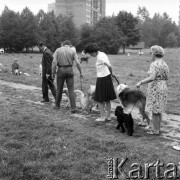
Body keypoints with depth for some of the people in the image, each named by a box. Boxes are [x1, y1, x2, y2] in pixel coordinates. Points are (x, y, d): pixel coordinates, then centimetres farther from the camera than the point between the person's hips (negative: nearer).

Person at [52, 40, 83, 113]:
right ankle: (73, 108, -3)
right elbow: (77, 63, -4)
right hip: (69, 70, 0)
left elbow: (54, 62, -8)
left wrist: (53, 72, -5)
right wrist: (80, 73, 3)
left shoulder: (58, 50, 3)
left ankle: (57, 105, 27)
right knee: (71, 90, 3)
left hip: (61, 70, 0)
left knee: (59, 89, 14)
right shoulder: (73, 50, 4)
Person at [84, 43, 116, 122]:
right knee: (107, 99, 16)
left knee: (99, 99, 3)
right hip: (107, 78, 9)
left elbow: (109, 66, -25)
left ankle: (102, 117, 9)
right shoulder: (102, 54, 10)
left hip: (102, 79, -9)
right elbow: (109, 65, 10)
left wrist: (111, 73, -10)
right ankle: (108, 116, 24)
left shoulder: (99, 57, -18)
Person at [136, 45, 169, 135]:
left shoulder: (154, 64, -16)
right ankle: (158, 128, 25)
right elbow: (166, 78, 14)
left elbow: (152, 78, -27)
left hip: (155, 88, -8)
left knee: (155, 111, 1)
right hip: (163, 87, 8)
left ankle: (155, 130, 8)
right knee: (159, 110, 16)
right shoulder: (165, 64, 9)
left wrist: (140, 82, -21)